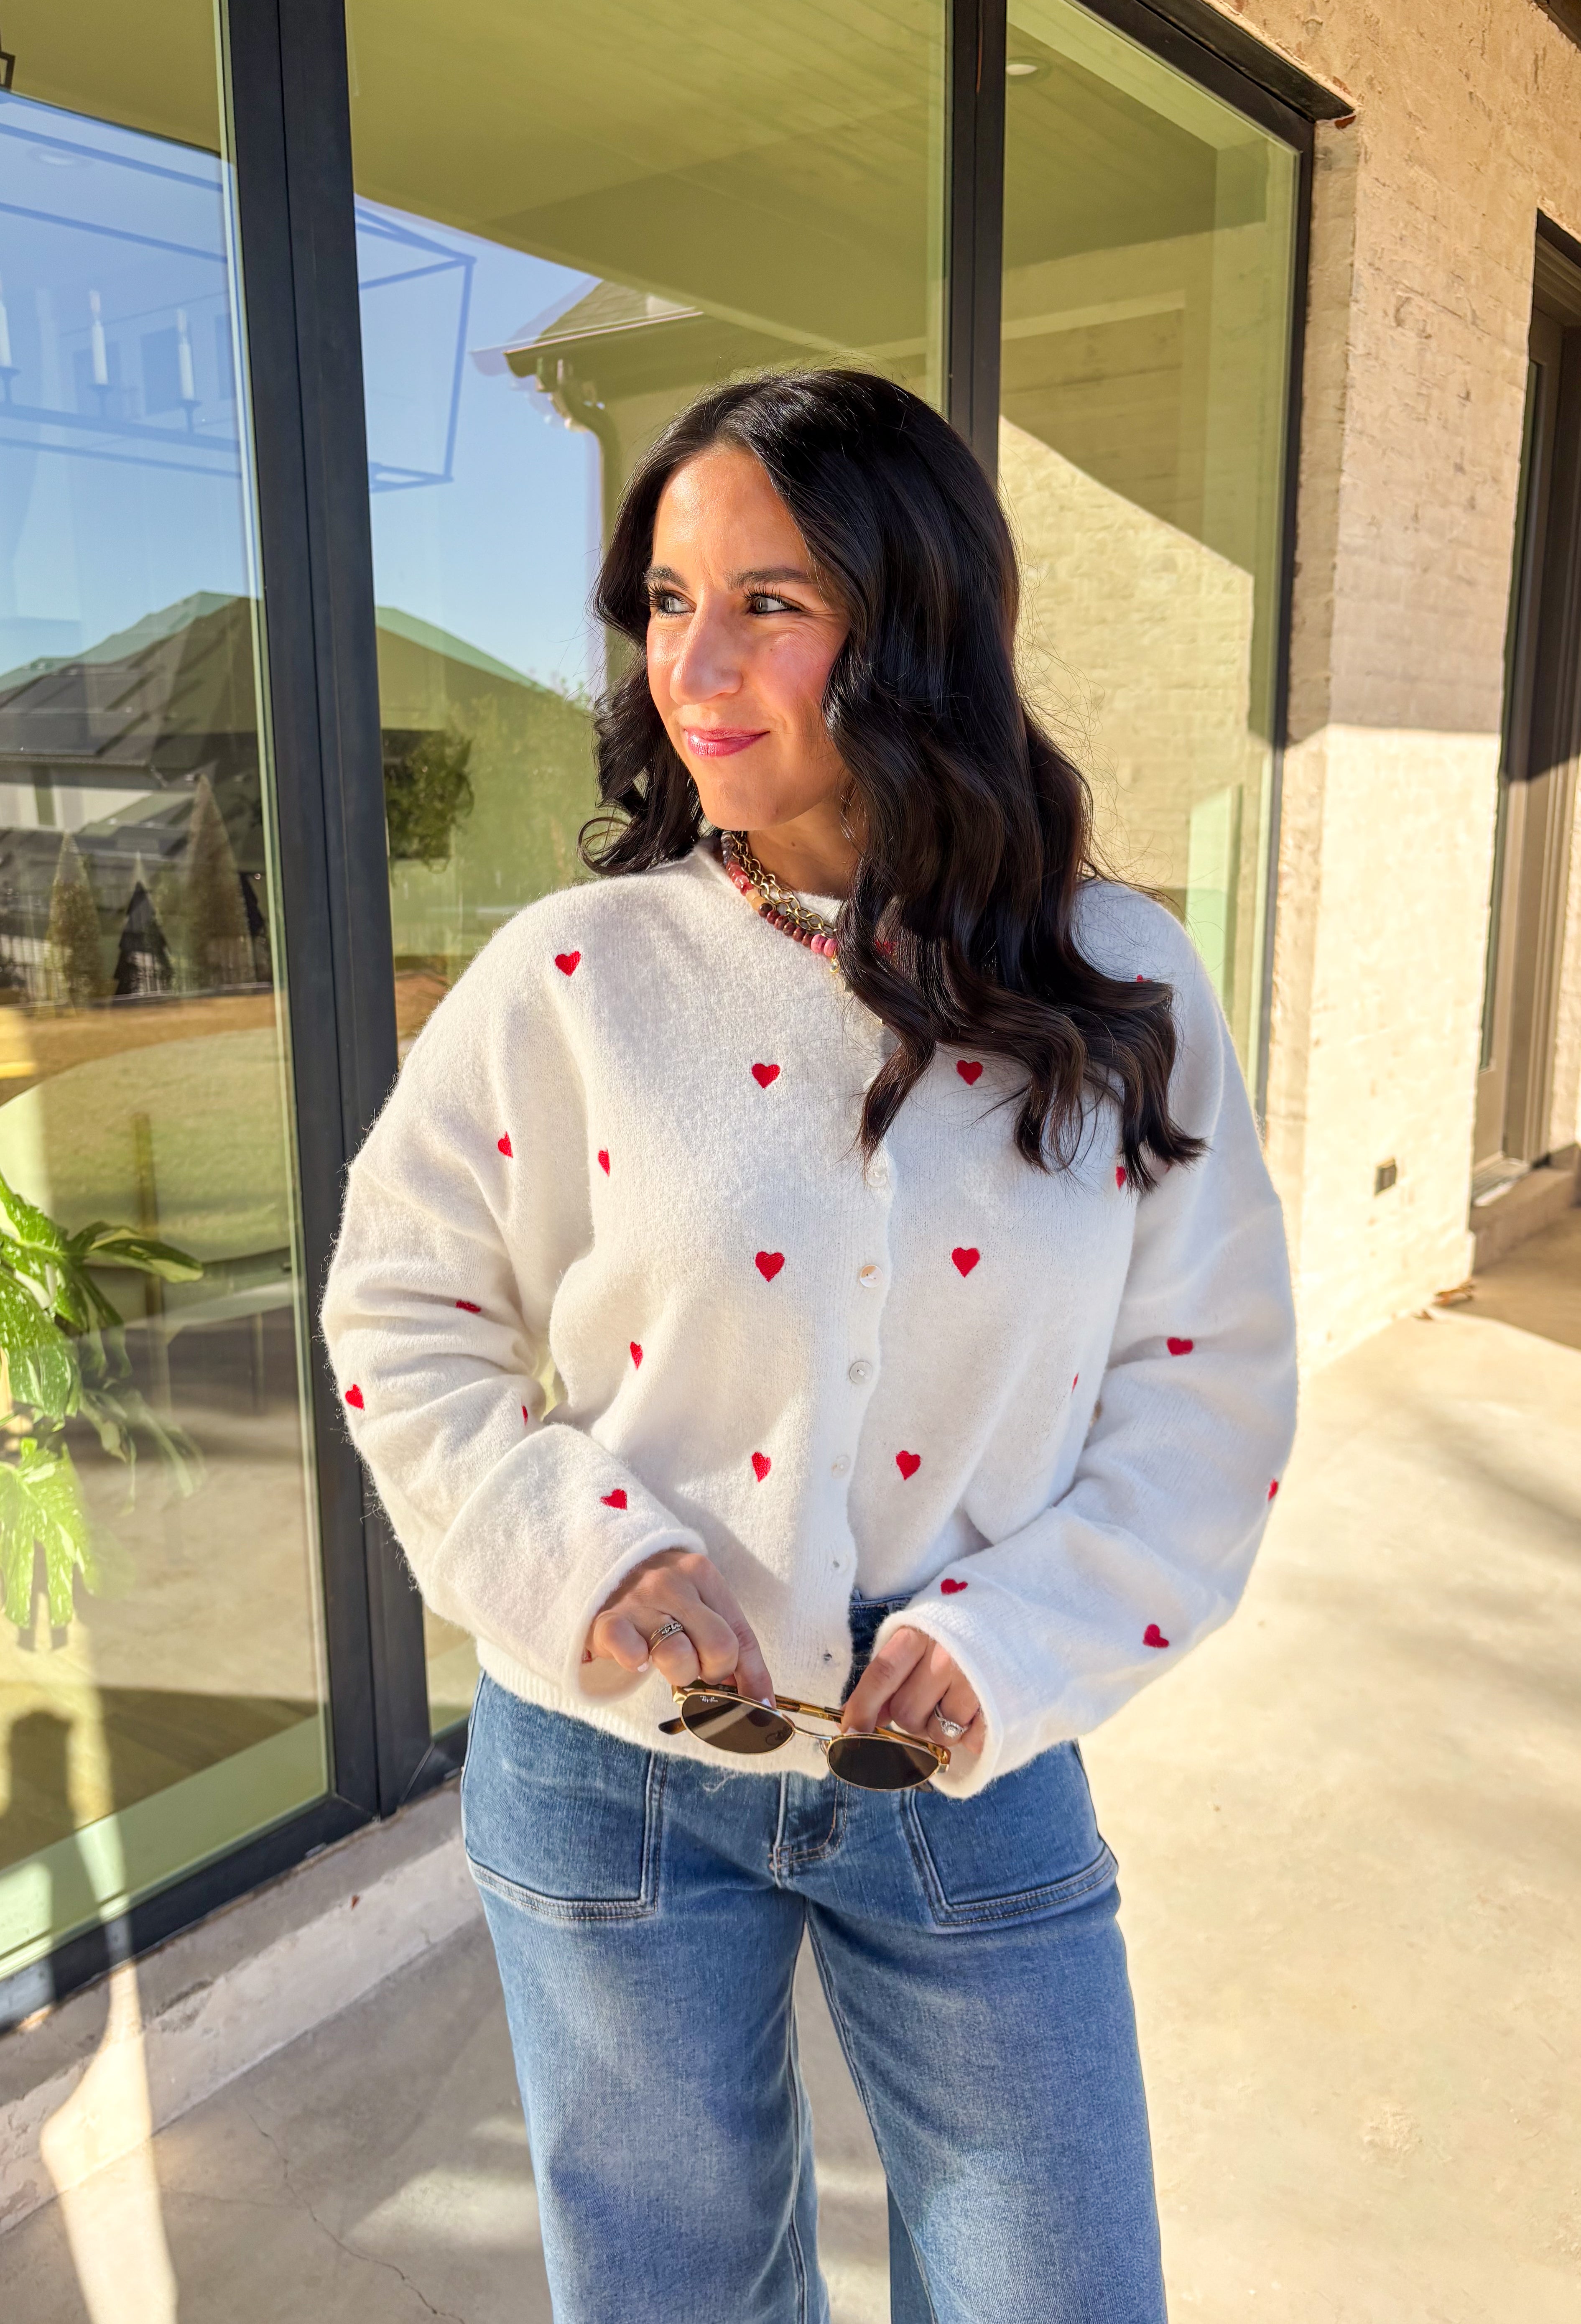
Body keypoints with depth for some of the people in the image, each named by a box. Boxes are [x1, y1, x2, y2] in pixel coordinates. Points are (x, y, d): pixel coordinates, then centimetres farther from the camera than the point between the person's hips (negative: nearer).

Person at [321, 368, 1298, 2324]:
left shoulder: (1119, 988, -7)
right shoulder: (573, 976, -10)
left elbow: (1210, 1375, -3)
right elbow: (399, 1318, -2)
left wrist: (1021, 1632, -14)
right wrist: (583, 1553, -16)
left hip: (973, 1774, 1)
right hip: (618, 1764, 0)